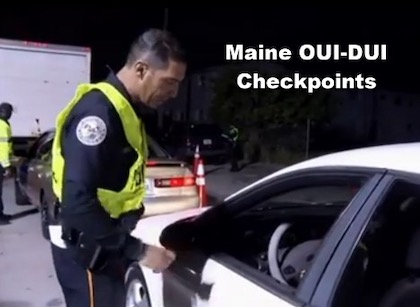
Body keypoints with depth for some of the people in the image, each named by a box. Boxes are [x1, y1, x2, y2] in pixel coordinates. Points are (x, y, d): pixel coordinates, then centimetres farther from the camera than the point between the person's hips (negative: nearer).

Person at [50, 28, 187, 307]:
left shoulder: (125, 109, 8)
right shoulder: (98, 112, -24)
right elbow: (78, 200, -30)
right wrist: (139, 251, -24)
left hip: (108, 242, 9)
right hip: (86, 248, -9)